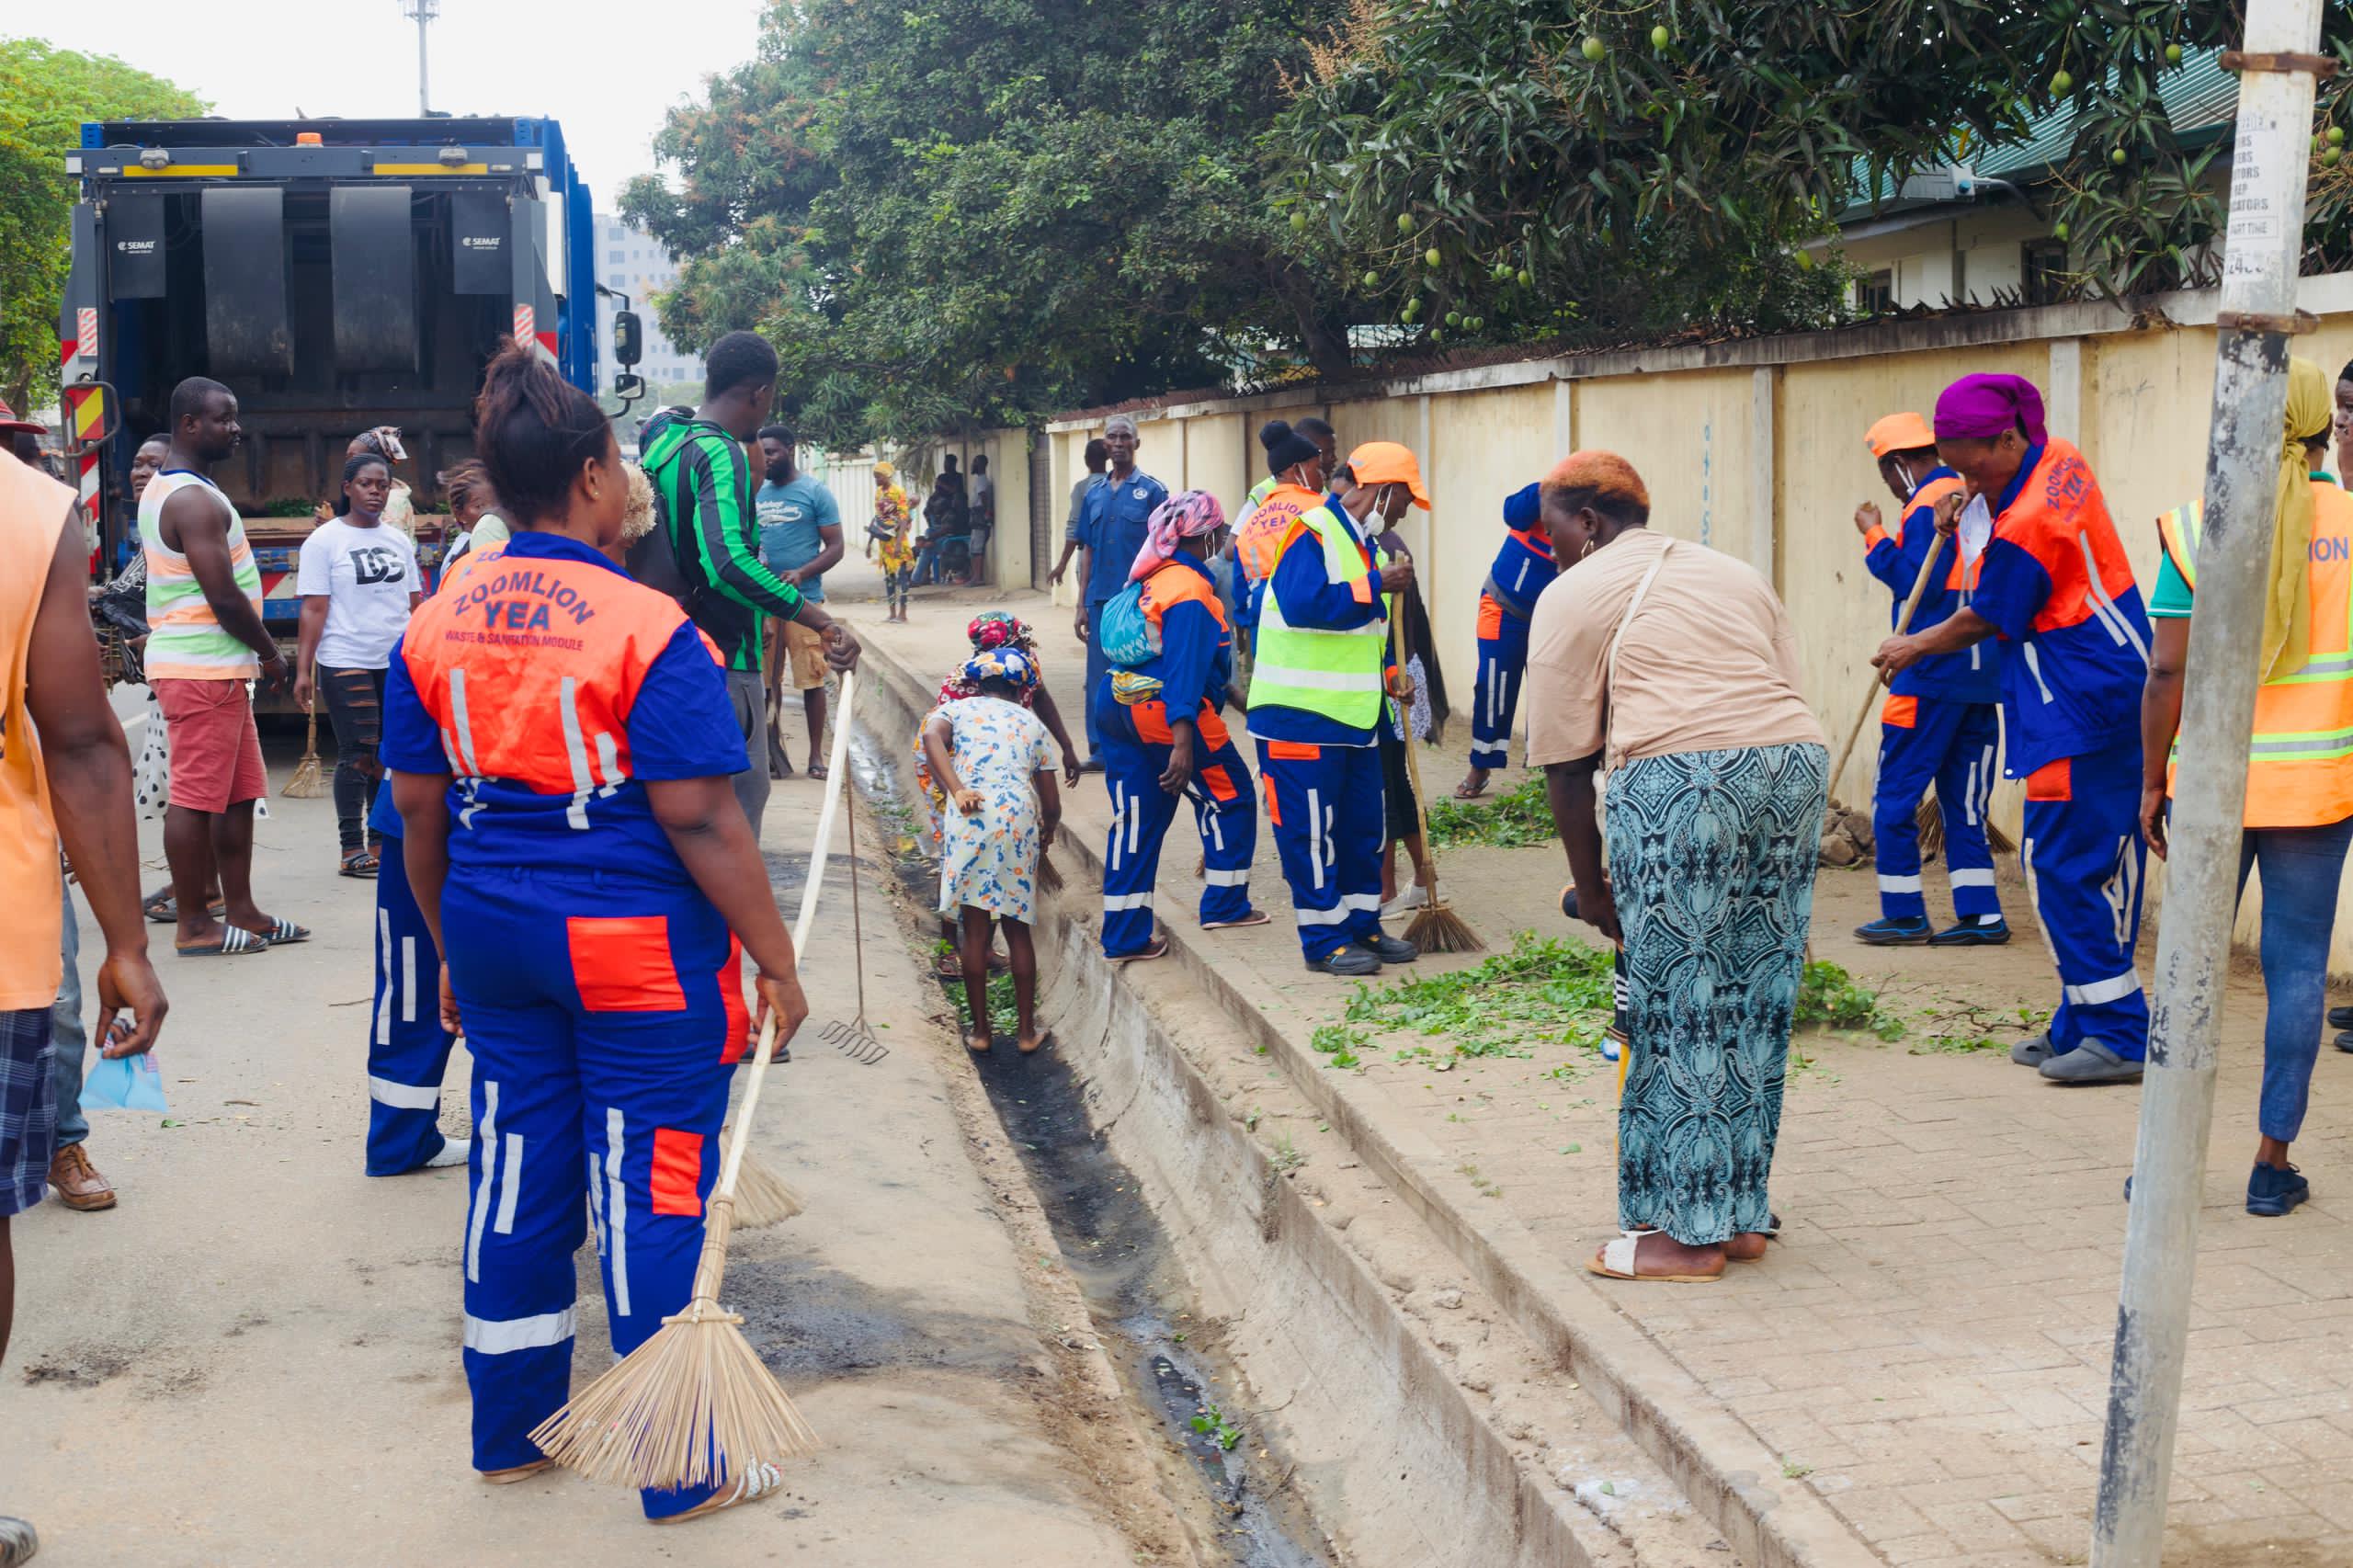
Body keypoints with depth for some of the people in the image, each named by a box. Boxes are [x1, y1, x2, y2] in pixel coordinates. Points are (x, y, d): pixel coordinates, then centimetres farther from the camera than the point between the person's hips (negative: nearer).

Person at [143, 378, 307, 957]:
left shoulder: (164, 491, 17)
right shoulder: (196, 500, -17)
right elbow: (224, 598, -20)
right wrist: (270, 652, -6)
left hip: (215, 667, 11)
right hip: (203, 668, -11)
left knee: (239, 791, 14)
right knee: (197, 796, -4)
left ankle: (241, 911, 20)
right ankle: (194, 926, 2)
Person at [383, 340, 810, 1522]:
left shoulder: (435, 626, 2)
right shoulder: (647, 627, -16)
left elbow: (417, 812, 7)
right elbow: (700, 821, -18)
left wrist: (452, 949, 19)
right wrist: (775, 960, -10)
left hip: (496, 937, 6)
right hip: (638, 949, -6)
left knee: (516, 1172, 17)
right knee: (652, 1194, 4)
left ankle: (512, 1429, 30)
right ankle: (681, 1472, 15)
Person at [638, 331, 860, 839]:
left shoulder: (661, 432, 9)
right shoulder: (720, 455, -19)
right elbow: (728, 564, -33)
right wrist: (824, 622, -33)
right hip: (722, 663, -9)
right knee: (741, 795, -2)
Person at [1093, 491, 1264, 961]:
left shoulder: (1151, 581, 14)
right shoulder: (1190, 589, -14)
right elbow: (1184, 668, -23)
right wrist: (1182, 742, -28)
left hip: (1117, 705, 9)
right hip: (1161, 711, -9)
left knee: (1136, 818, 11)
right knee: (1229, 797, 11)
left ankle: (1123, 936, 11)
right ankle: (1224, 904, 17)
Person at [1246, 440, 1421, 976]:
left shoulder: (1368, 545, 16)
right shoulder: (1312, 531, -14)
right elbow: (1302, 604, -29)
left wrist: (1387, 672, 8)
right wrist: (1376, 585, -23)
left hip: (1356, 711, 9)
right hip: (1300, 711, -9)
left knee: (1364, 825, 13)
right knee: (1310, 829, -2)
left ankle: (1361, 925, 24)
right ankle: (1324, 940, 5)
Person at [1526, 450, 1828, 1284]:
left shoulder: (1574, 596, 8)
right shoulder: (1734, 573, 26)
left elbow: (1566, 765, 6)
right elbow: (1787, 692, 19)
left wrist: (1590, 886, 14)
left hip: (1679, 783, -6)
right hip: (1795, 771, 7)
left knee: (1680, 1012, 2)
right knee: (1755, 1005, 12)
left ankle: (1690, 1231, 8)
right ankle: (1742, 1214, 21)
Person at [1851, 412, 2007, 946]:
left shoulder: (1927, 506, -11)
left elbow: (1917, 583, -20)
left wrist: (1875, 537, -10)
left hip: (1932, 676, -8)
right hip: (1982, 677, 8)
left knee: (1895, 795, 0)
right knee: (1963, 802, 11)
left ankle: (1904, 915, 2)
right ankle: (1981, 915, 9)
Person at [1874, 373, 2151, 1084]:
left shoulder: (2024, 527, -21)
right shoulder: (2063, 461, 6)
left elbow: (1984, 622, -7)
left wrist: (1915, 646, 10)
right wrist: (1973, 514, 6)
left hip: (2081, 712, -10)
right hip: (2121, 690, 10)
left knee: (2060, 866, -7)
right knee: (2106, 861, 12)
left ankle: (2118, 1034, -3)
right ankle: (2084, 1025, 18)